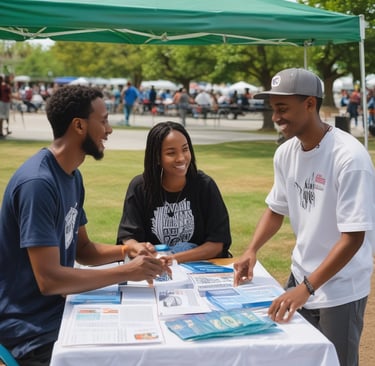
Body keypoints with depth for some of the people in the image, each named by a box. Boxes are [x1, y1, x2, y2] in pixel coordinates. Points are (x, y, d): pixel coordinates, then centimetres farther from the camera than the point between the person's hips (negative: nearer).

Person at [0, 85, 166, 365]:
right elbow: (49, 279, -27)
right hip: (31, 330, -9)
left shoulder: (72, 175, 6)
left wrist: (125, 250, -4)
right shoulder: (38, 183, -24)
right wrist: (127, 272, -21)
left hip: (59, 311, 9)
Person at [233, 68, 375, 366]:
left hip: (340, 290, -6)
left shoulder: (349, 157, -23)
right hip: (300, 277, 7)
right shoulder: (285, 153, -3)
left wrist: (306, 288, -28)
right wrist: (252, 249, -4)